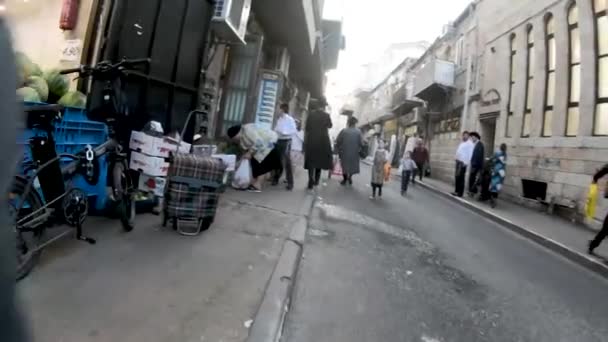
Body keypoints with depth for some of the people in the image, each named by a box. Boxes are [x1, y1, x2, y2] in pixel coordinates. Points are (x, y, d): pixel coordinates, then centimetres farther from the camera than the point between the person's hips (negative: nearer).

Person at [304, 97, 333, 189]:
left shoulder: (311, 114, -2)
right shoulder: (326, 115, -6)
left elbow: (306, 128, 0)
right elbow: (330, 126, 13)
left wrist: (305, 140, 9)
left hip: (311, 140, 1)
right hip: (322, 140, -1)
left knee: (311, 161, 6)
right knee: (320, 160, 15)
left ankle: (311, 182, 1)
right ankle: (316, 180, 20)